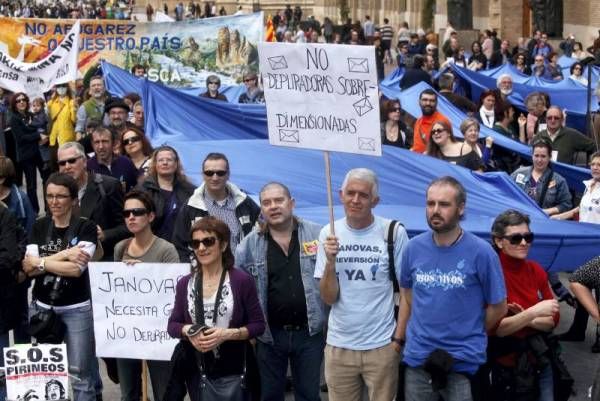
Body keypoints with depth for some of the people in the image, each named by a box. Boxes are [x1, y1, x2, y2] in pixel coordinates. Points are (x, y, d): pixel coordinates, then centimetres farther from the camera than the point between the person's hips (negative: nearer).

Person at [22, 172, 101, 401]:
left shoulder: (86, 228, -6)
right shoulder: (39, 227, 6)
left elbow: (76, 269, -18)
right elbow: (29, 268, -5)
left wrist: (39, 262, -11)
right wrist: (63, 255, -15)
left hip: (76, 309, -4)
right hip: (41, 308, 4)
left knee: (80, 373, -2)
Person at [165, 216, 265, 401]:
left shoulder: (242, 281, -5)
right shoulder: (185, 283, 6)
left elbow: (258, 325, -5)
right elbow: (172, 325, 8)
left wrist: (226, 334, -19)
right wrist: (188, 331, -13)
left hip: (232, 369, -2)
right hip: (195, 368, 2)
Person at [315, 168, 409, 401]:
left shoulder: (394, 233, -7)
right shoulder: (328, 233, 1)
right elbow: (328, 298, 0)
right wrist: (330, 261, -14)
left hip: (382, 345, -2)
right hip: (338, 345, 3)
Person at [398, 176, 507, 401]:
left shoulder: (481, 252, -10)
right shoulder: (414, 248, 0)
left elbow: (498, 308, -2)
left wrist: (469, 337, 6)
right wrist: (399, 338, 8)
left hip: (464, 361, -3)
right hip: (418, 357, 3)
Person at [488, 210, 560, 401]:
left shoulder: (536, 270, 2)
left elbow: (553, 320, 4)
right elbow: (495, 328, -18)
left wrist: (527, 319, -14)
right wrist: (533, 312, -26)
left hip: (539, 361, 5)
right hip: (504, 366, -5)